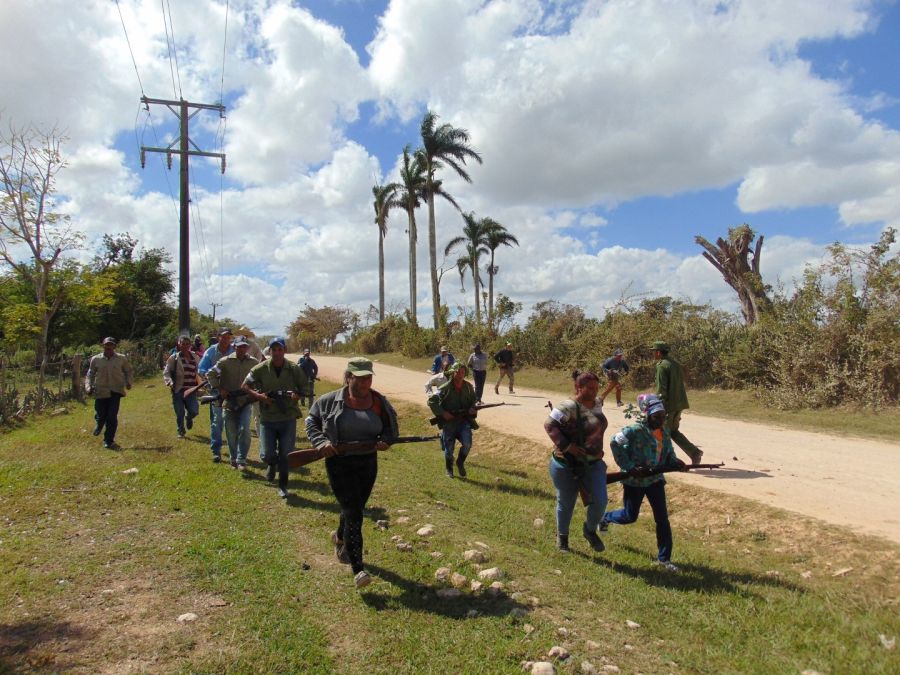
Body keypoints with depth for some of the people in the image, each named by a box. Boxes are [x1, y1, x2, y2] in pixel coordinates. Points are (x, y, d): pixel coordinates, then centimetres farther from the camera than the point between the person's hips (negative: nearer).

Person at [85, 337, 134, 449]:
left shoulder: (122, 359, 3)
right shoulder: (96, 359, 4)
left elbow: (128, 371, 12)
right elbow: (90, 375, 11)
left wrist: (128, 382, -5)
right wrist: (89, 387, -2)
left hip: (115, 392, -1)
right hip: (101, 392, 1)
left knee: (112, 417, -6)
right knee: (101, 416, 6)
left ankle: (108, 441, 8)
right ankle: (99, 425, 45)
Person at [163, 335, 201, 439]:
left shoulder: (195, 357, 9)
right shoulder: (174, 358, 1)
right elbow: (166, 372, 1)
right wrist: (170, 382, -15)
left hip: (191, 390, 2)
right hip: (178, 390, -1)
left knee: (194, 411, -8)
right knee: (179, 413, 3)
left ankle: (188, 417, 28)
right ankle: (181, 431, 24)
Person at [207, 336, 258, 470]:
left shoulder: (253, 363, 2)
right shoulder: (225, 361, -2)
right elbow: (210, 374, 2)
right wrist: (219, 388, -6)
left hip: (245, 402, 0)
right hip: (229, 402, 0)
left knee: (244, 430, -15)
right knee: (231, 433, 7)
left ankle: (241, 460, -8)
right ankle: (233, 459, 24)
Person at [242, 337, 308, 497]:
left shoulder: (294, 369, -3)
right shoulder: (260, 369, -5)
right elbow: (244, 387, 2)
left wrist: (297, 395, -15)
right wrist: (259, 396, -14)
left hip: (288, 418, 0)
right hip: (267, 418, 0)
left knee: (285, 454, 3)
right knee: (269, 453, 4)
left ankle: (282, 486, 22)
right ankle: (272, 465, 41)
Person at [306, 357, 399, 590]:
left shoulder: (379, 402, -1)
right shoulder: (330, 401, -8)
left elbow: (391, 427, 11)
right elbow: (311, 421, 3)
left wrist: (385, 440, -11)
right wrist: (321, 442, -14)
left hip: (368, 464, 4)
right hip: (339, 464, -4)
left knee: (355, 509, 21)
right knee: (353, 514, -10)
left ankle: (340, 538, 53)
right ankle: (357, 569, -4)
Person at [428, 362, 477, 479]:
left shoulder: (468, 387, 1)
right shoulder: (445, 388, -11)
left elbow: (473, 401, 16)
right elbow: (431, 401, -9)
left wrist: (473, 409, -6)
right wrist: (442, 413, -16)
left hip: (464, 421, 2)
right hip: (449, 422, -2)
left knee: (467, 444, -17)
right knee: (449, 449, 7)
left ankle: (460, 463, 12)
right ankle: (448, 468, 34)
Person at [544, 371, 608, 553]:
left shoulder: (596, 405, 4)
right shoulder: (569, 406, -21)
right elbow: (549, 424, -28)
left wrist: (597, 450, 16)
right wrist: (566, 446, -29)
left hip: (593, 463, 6)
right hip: (567, 465, -6)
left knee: (600, 501, -4)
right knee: (566, 503, 10)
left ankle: (590, 530, 25)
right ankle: (562, 536, 35)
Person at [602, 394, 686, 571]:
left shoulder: (665, 432, 1)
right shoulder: (636, 430, -21)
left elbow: (668, 454, 12)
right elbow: (615, 443, -23)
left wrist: (676, 462, -11)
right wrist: (629, 467, -23)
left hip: (655, 479, 5)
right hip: (634, 480, -5)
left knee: (662, 518, 1)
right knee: (630, 516, 8)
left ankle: (664, 558, 14)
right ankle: (605, 518, 40)